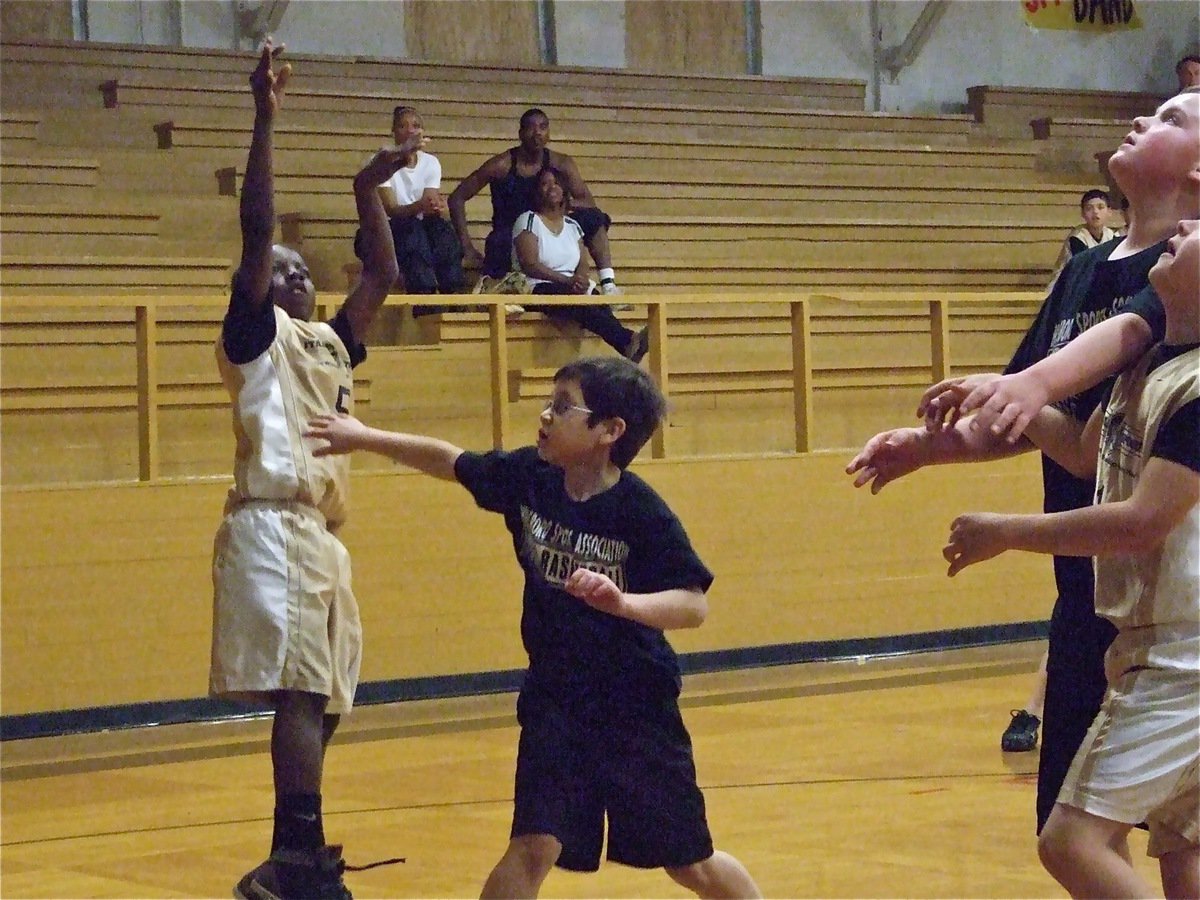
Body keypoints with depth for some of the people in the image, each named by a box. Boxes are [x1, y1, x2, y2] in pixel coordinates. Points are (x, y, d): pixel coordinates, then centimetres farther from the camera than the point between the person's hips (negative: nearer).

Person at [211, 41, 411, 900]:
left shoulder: (328, 342, 21)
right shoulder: (256, 335, 0)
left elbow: (383, 276, 25)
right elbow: (257, 230, -11)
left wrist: (369, 189, 18)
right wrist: (266, 117, -17)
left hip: (323, 536, 9)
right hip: (273, 531, -8)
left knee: (318, 700, 10)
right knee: (300, 692, -18)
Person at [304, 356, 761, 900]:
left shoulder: (643, 513, -20)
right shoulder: (529, 478, -6)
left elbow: (693, 604, -25)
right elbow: (451, 462, 9)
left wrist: (621, 602, -41)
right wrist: (364, 437, 13)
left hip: (637, 706, -3)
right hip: (555, 698, 3)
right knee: (533, 846, -11)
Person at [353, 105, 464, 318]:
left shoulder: (430, 163, 5)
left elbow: (432, 204, -8)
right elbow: (389, 209, -21)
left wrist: (438, 208, -34)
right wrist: (419, 206, -41)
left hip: (417, 235, 4)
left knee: (441, 227, -27)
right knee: (412, 227, -35)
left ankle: (454, 295, -34)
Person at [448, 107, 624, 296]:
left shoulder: (560, 164, 1)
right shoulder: (502, 165, -8)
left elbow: (589, 204, -6)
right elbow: (457, 198, -6)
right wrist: (466, 246, -13)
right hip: (508, 241, -4)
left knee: (593, 218, -14)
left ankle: (608, 284, -21)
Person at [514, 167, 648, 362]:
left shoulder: (572, 226, 21)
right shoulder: (528, 221, 3)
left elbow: (582, 264, 13)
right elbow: (529, 265, -9)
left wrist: (582, 280, -13)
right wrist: (568, 280, -18)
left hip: (572, 290, 5)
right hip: (537, 290, -5)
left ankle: (627, 345, -58)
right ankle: (628, 341, -59)